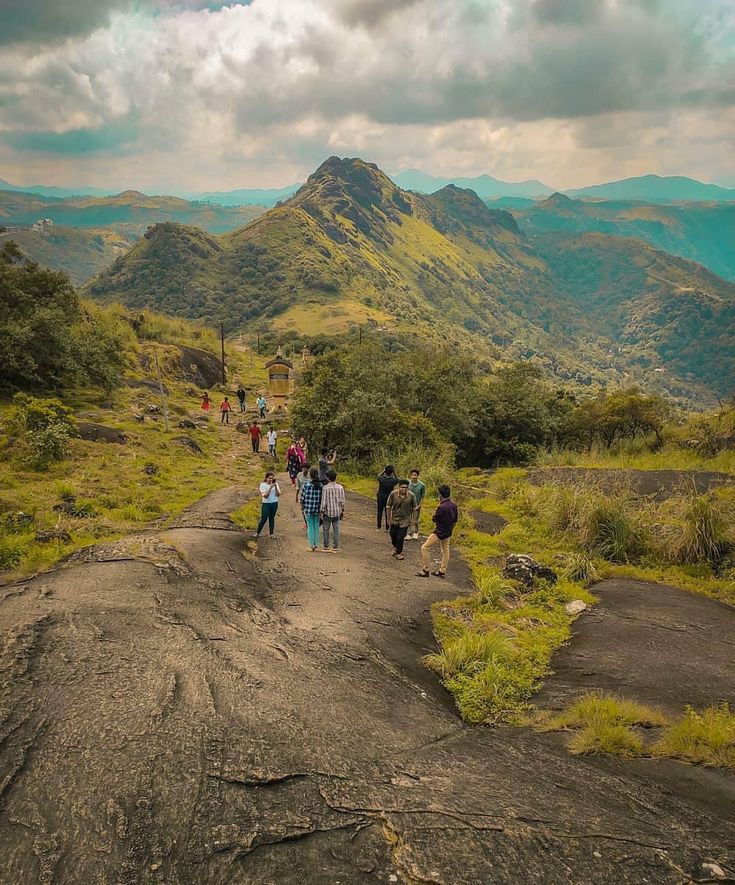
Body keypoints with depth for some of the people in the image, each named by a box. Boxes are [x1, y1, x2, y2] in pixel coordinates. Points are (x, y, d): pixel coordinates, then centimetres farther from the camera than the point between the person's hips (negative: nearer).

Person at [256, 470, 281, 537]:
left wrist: (275, 486, -15)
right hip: (266, 504, -3)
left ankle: (271, 534, 12)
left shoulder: (275, 484, 4)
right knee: (264, 519, -6)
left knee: (272, 518, 7)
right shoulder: (263, 485, -6)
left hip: (274, 503, 3)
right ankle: (257, 533, 6)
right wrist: (270, 487, -23)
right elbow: (265, 495, -16)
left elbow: (278, 494, -4)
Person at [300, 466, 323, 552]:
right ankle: (316, 544, 20)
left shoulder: (306, 484, -11)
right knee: (316, 526, 15)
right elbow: (322, 498, -4)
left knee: (310, 527, 6)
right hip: (317, 509, 2)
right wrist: (321, 508, 8)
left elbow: (302, 498, -6)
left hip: (308, 509, -2)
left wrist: (302, 508, 7)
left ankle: (311, 546, 10)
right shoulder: (320, 485, -5)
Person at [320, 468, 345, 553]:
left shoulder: (325, 488, -13)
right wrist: (342, 511, 11)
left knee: (326, 530, 9)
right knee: (336, 530, 8)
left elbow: (324, 501, -12)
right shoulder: (340, 487, -4)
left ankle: (326, 547, 14)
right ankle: (335, 548, 10)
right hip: (337, 512, 3)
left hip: (327, 512, -3)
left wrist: (322, 512, -3)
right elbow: (342, 501, 1)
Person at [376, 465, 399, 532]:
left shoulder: (381, 479, -17)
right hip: (389, 498, 0)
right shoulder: (393, 480, -16)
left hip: (381, 498, 0)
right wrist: (394, 472, 2)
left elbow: (378, 475, 7)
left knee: (380, 512, 11)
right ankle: (387, 528, 13)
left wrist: (384, 470, 6)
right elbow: (397, 479, 8)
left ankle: (379, 527, 13)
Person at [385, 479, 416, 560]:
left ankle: (399, 552, 19)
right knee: (393, 534, 19)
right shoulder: (393, 494, -18)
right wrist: (388, 519, -4)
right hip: (394, 518, 2)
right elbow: (388, 506, -7)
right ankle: (395, 547, 49)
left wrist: (412, 519, 5)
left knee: (400, 537, -3)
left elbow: (414, 508, 0)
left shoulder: (411, 496, -16)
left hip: (405, 520, -2)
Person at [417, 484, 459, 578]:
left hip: (439, 533, -8)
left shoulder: (441, 507, -27)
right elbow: (455, 519, 9)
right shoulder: (453, 505, -2)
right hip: (448, 533, 8)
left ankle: (425, 571, 1)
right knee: (445, 551, 20)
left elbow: (434, 519, -13)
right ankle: (442, 571, 29)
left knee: (424, 548, -1)